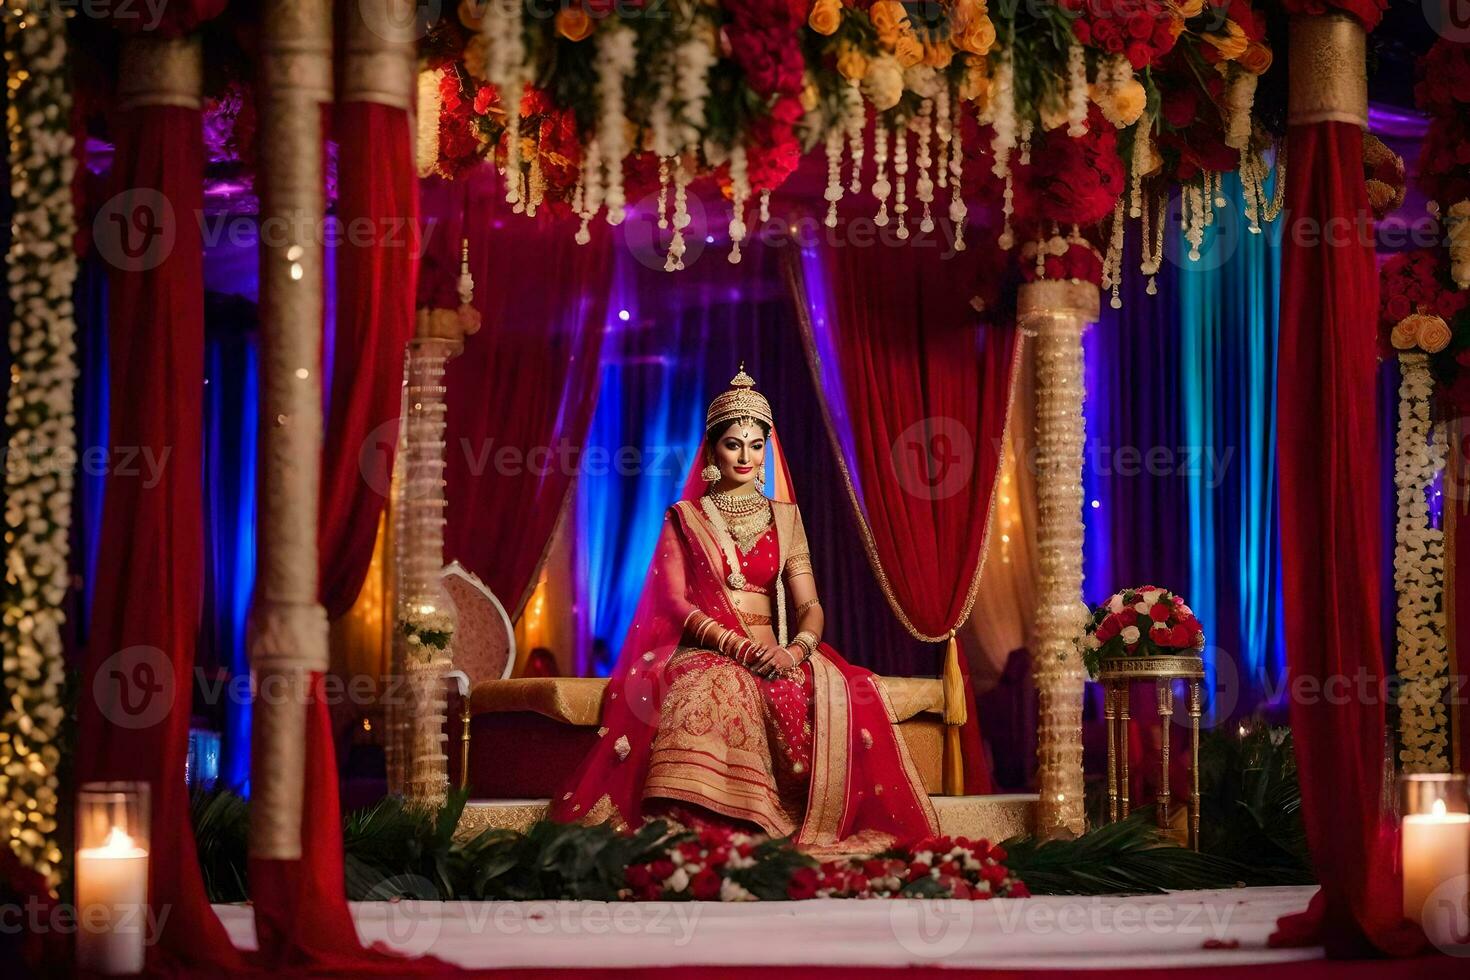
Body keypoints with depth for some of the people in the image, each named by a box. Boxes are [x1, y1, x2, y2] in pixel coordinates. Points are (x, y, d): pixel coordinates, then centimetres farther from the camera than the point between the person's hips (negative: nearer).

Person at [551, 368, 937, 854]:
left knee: (836, 694, -32)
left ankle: (827, 830, -32)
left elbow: (810, 605, 9)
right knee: (714, 691, -41)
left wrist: (795, 650, -15)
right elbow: (674, 603, 0)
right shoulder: (684, 519, 12)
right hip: (703, 652, -2)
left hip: (775, 655, 2)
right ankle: (699, 829, -43)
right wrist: (736, 645, -17)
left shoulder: (784, 517, 18)